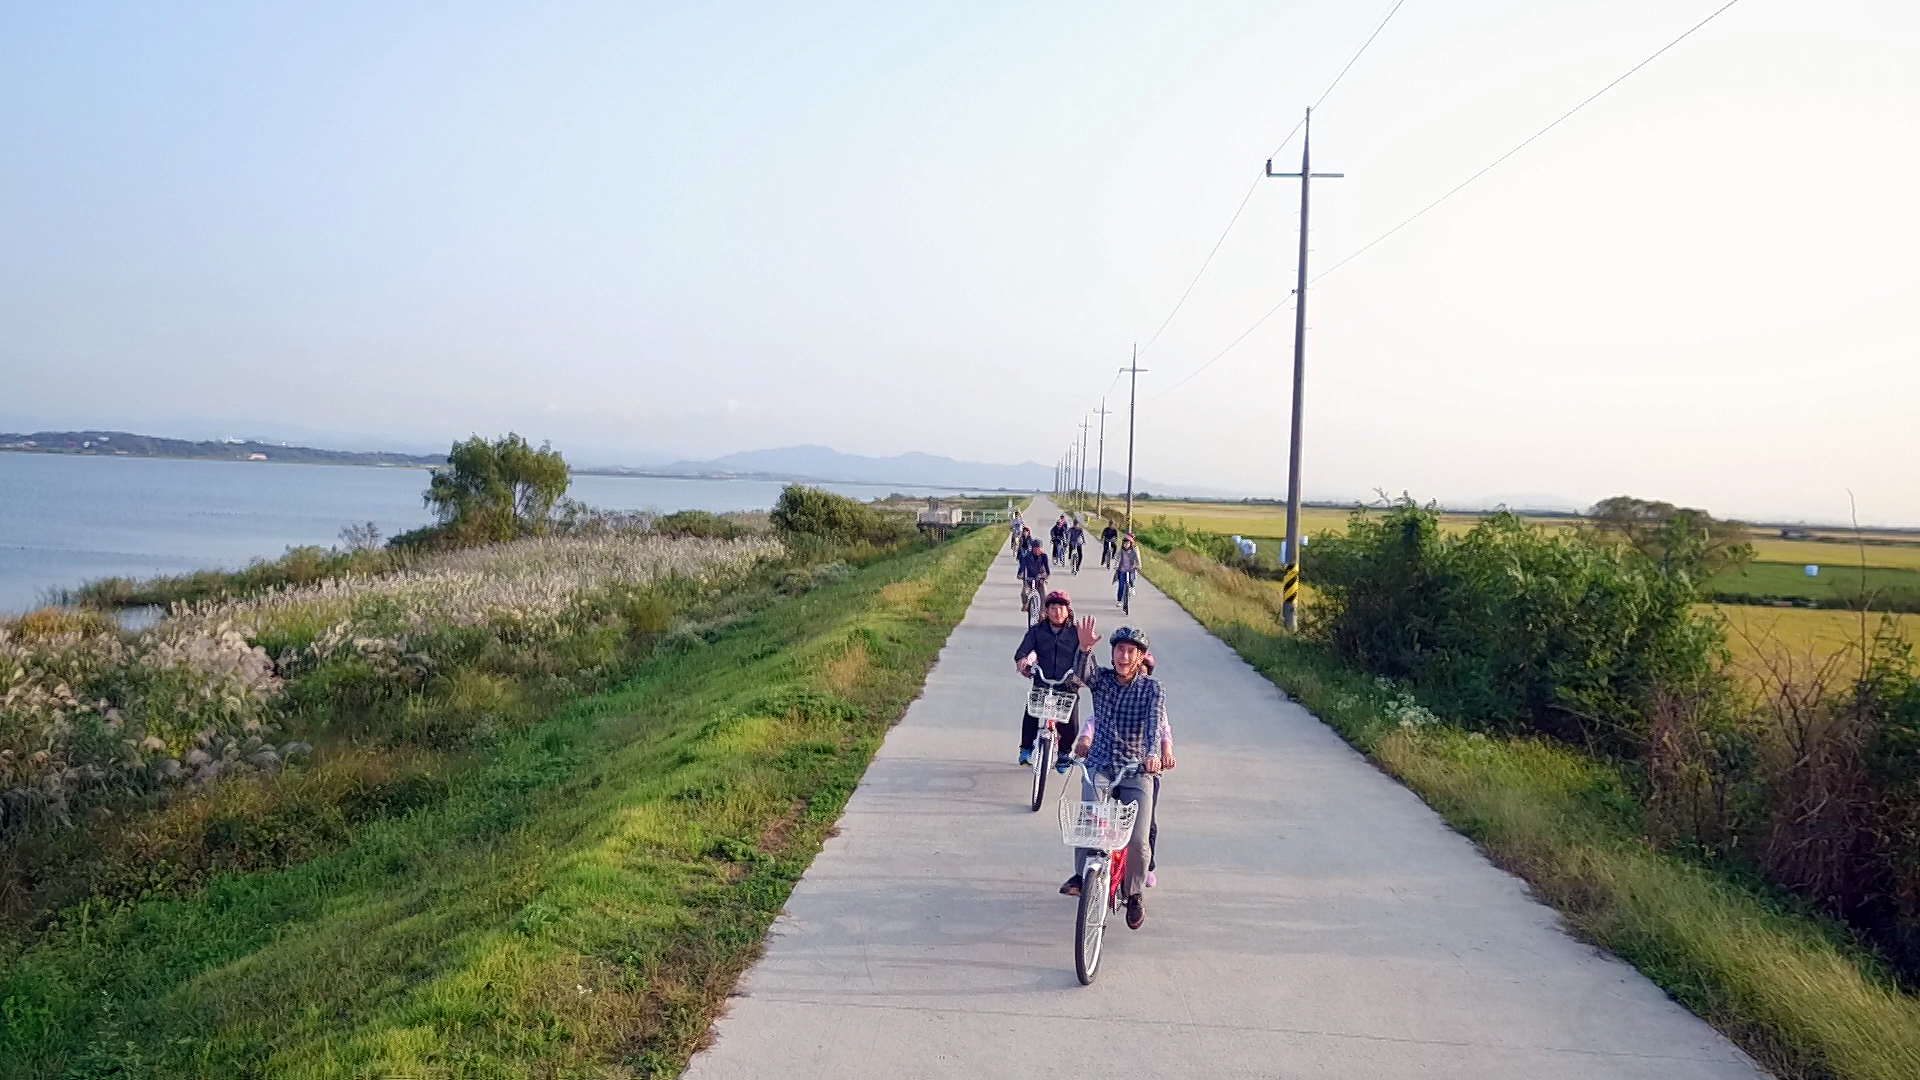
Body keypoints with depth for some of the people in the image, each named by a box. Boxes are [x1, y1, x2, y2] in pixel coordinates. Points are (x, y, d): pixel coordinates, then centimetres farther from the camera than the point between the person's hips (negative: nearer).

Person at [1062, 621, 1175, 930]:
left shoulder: (1153, 688, -3)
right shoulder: (1101, 679, 2)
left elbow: (1155, 721, -20)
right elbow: (1084, 672, -20)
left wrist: (1154, 753, -38)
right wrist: (1085, 648, -42)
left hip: (1137, 769, -1)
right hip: (1099, 765, 1)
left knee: (1138, 840, -9)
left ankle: (1134, 894, 16)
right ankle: (1082, 875, -5)